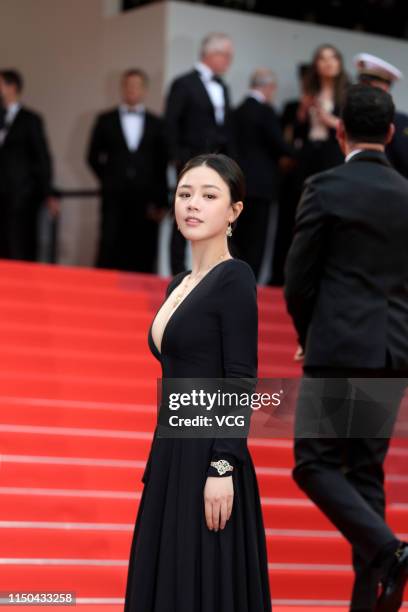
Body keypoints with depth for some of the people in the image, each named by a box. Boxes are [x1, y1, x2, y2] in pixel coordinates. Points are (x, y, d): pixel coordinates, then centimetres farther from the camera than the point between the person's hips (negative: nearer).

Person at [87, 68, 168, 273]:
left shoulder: (156, 124, 8)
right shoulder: (106, 120, 9)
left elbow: (162, 165, 7)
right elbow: (93, 157, 14)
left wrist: (161, 202, 3)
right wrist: (108, 180, 6)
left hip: (145, 200, 0)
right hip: (114, 198, 0)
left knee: (142, 258, -1)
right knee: (109, 255, -5)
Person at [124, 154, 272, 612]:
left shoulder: (235, 277, -10)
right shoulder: (178, 284, 15)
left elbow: (241, 380, -15)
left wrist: (223, 469, -20)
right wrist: (158, 464, 18)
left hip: (206, 460, -9)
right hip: (171, 457, 9)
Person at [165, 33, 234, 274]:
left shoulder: (223, 87, 16)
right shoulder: (184, 84, -4)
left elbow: (225, 127, 16)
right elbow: (171, 124, -8)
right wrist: (177, 159, -11)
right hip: (192, 162, -6)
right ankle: (178, 271, 4)